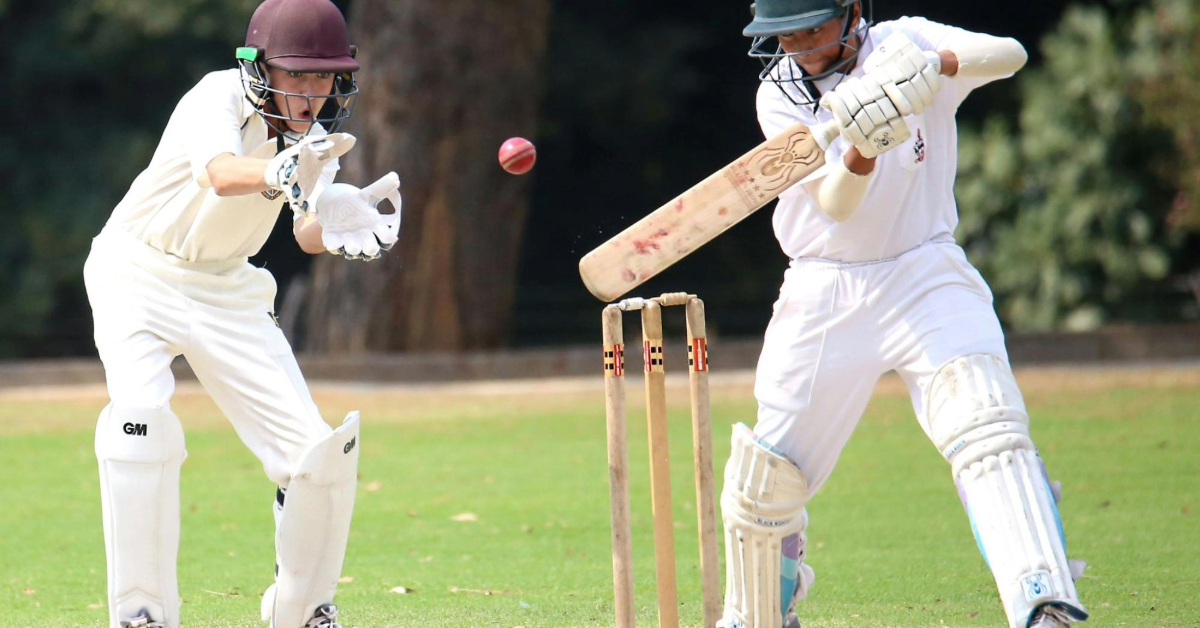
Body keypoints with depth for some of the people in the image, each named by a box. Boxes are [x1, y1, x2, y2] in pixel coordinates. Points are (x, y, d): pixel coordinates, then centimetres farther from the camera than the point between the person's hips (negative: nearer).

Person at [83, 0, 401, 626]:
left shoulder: (315, 129, -6)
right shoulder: (219, 98, -25)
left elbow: (308, 233, -19)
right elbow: (221, 174, -47)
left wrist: (336, 226, -42)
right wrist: (281, 176, -67)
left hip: (227, 291, 5)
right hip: (139, 276, -5)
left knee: (317, 449, -5)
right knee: (143, 419, -29)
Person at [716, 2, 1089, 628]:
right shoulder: (779, 95, -3)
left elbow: (1008, 54, -20)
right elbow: (835, 204, -15)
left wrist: (937, 63, -38)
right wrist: (859, 152, -36)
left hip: (926, 277, -2)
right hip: (824, 293, 2)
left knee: (985, 424, -26)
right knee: (764, 476, 3)